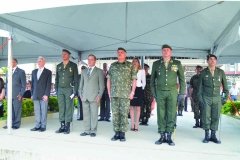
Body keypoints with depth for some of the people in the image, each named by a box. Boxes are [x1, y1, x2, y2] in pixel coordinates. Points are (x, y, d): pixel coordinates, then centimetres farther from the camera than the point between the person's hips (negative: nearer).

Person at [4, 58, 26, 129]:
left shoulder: (21, 72, 1)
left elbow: (24, 84, -3)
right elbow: (6, 84, 20)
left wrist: (21, 94, -10)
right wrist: (6, 93, 10)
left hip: (17, 95, -5)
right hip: (9, 95, 5)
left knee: (17, 110, 0)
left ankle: (16, 124, 8)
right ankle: (10, 124, 15)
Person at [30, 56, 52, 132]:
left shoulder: (48, 72, 2)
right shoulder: (34, 71, 17)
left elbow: (49, 84, -4)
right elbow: (32, 83, 16)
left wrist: (46, 94, -12)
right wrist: (32, 94, 9)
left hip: (43, 95, -4)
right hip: (35, 95, 5)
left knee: (43, 111, -1)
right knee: (36, 111, 6)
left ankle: (43, 126, 5)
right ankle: (37, 125, 13)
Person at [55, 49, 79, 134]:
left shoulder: (73, 65, 1)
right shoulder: (58, 66, 13)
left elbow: (76, 79, -2)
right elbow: (56, 79, 16)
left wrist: (75, 91, -8)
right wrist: (56, 89, 9)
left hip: (69, 89, -4)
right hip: (60, 89, 4)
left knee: (68, 108, -1)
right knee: (61, 108, 4)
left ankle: (67, 127, 4)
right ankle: (62, 126, 10)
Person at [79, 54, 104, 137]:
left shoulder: (99, 71, 5)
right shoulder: (84, 71, 18)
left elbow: (101, 84, 1)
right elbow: (81, 83, 19)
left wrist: (99, 95, -8)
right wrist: (80, 94, 9)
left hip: (94, 96, -4)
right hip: (84, 96, 4)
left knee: (94, 114, -2)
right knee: (86, 114, 4)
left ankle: (93, 131, 5)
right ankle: (87, 130, 12)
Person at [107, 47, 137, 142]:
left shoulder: (130, 65, 6)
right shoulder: (112, 65, 14)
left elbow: (134, 80, 4)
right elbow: (109, 79, 14)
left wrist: (132, 92, -4)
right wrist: (109, 92, 7)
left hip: (125, 94, -2)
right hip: (114, 94, 3)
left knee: (124, 114, -1)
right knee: (115, 113, 4)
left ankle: (122, 134, 8)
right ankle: (116, 133, 12)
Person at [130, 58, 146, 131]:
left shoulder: (142, 71, 8)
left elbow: (144, 82, 9)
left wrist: (142, 89, 2)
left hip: (139, 89, -1)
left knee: (138, 107, 0)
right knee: (131, 107, 1)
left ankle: (136, 125, 4)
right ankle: (132, 124, 7)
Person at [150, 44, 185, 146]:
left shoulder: (177, 63, 6)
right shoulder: (156, 64, 8)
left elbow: (182, 79, 8)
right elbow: (152, 79, 12)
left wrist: (182, 93, 2)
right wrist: (153, 92, 4)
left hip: (172, 92, 0)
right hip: (160, 92, 1)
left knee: (171, 115, 1)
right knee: (161, 114, 3)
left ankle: (169, 137, 11)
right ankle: (162, 136, 12)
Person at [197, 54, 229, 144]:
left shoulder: (221, 72, 7)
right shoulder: (203, 73, 3)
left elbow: (225, 85, 13)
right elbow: (199, 87, 4)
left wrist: (226, 97, 6)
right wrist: (200, 99, -2)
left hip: (217, 98, 1)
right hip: (206, 98, -1)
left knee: (216, 117, 1)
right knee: (206, 117, -1)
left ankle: (213, 135, 13)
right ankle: (206, 136, 11)